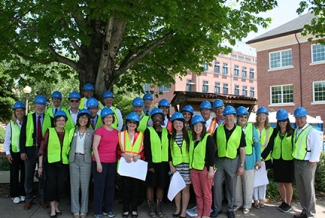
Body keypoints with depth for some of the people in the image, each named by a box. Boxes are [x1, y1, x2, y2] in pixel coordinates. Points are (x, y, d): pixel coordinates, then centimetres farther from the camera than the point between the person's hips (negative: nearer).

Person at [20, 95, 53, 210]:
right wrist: (22, 151, -6)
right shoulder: (27, 117, 3)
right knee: (29, 176, 8)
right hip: (30, 150, 0)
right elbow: (22, 135, 1)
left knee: (43, 176, 8)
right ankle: (28, 199, 22)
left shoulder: (49, 119, 4)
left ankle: (42, 199, 22)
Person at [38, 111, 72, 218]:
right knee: (51, 185, -4)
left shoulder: (68, 134, 6)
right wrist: (40, 166, -4)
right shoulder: (49, 132, -3)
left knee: (60, 186, 4)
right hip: (51, 163, -3)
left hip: (63, 164, 3)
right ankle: (53, 209, 11)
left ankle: (56, 206, 24)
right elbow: (42, 149, -2)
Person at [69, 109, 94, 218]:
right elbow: (69, 145, 10)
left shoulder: (91, 132, 0)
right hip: (74, 159, 2)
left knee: (85, 185, 2)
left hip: (86, 160, -2)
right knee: (75, 184, 5)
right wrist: (71, 154, 1)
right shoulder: (73, 131, 7)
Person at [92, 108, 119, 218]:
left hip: (112, 162, 6)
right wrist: (98, 163, -14)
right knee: (99, 186, 1)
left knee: (110, 186, 11)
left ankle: (108, 209, 24)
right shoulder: (99, 130, -7)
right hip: (101, 162, -6)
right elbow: (95, 147, -10)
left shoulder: (116, 131, 11)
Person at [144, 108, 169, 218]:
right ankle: (151, 208, 15)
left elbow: (168, 147, 9)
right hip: (152, 162, -3)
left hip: (163, 162, 3)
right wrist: (149, 164, -12)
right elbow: (147, 149, -7)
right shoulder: (148, 131, -1)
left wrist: (170, 163, 3)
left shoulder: (166, 131, 9)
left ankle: (158, 207, 19)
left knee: (161, 185, 7)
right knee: (150, 185, 4)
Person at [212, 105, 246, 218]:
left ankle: (230, 209, 26)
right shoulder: (218, 129, 2)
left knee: (231, 186, 10)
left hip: (233, 161, -1)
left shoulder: (239, 130, -2)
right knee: (217, 184, 3)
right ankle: (217, 208, 20)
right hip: (219, 160, 1)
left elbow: (242, 149, -1)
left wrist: (242, 165, -5)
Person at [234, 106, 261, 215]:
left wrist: (258, 159, -1)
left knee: (248, 184, 9)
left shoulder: (252, 128, -2)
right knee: (237, 183, 11)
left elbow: (257, 144, 1)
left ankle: (247, 205, 23)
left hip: (249, 159, 0)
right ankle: (238, 203, 27)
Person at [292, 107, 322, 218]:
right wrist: (294, 160, 10)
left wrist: (311, 163, -15)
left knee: (309, 190, 2)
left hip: (307, 164, -7)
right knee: (300, 189, 15)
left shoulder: (312, 131, -12)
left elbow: (317, 148, -15)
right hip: (297, 162, 8)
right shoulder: (296, 131, 12)